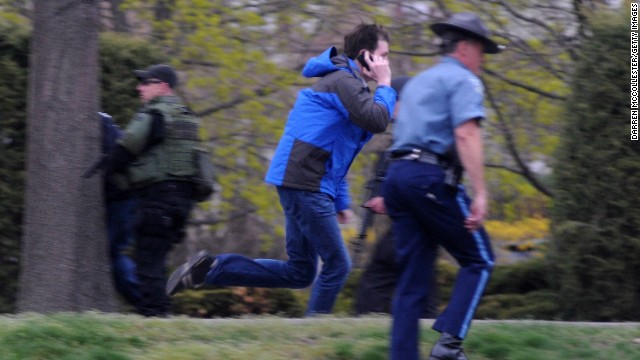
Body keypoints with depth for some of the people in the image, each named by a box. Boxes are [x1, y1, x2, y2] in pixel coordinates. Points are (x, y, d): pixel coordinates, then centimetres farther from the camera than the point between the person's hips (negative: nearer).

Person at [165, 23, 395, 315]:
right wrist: (385, 86, -7)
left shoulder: (345, 82, 23)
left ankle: (210, 269, 7)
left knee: (299, 272, 10)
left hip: (299, 183, 10)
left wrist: (341, 201, 25)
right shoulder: (343, 81, -10)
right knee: (337, 265, -6)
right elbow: (377, 121, -24)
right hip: (304, 183, -10)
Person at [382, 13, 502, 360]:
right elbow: (466, 135, -15)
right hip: (432, 178, -8)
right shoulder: (463, 81, -1)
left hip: (397, 175, 8)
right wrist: (480, 194, -21)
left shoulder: (417, 82, 27)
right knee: (479, 259, 2)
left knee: (412, 279, 6)